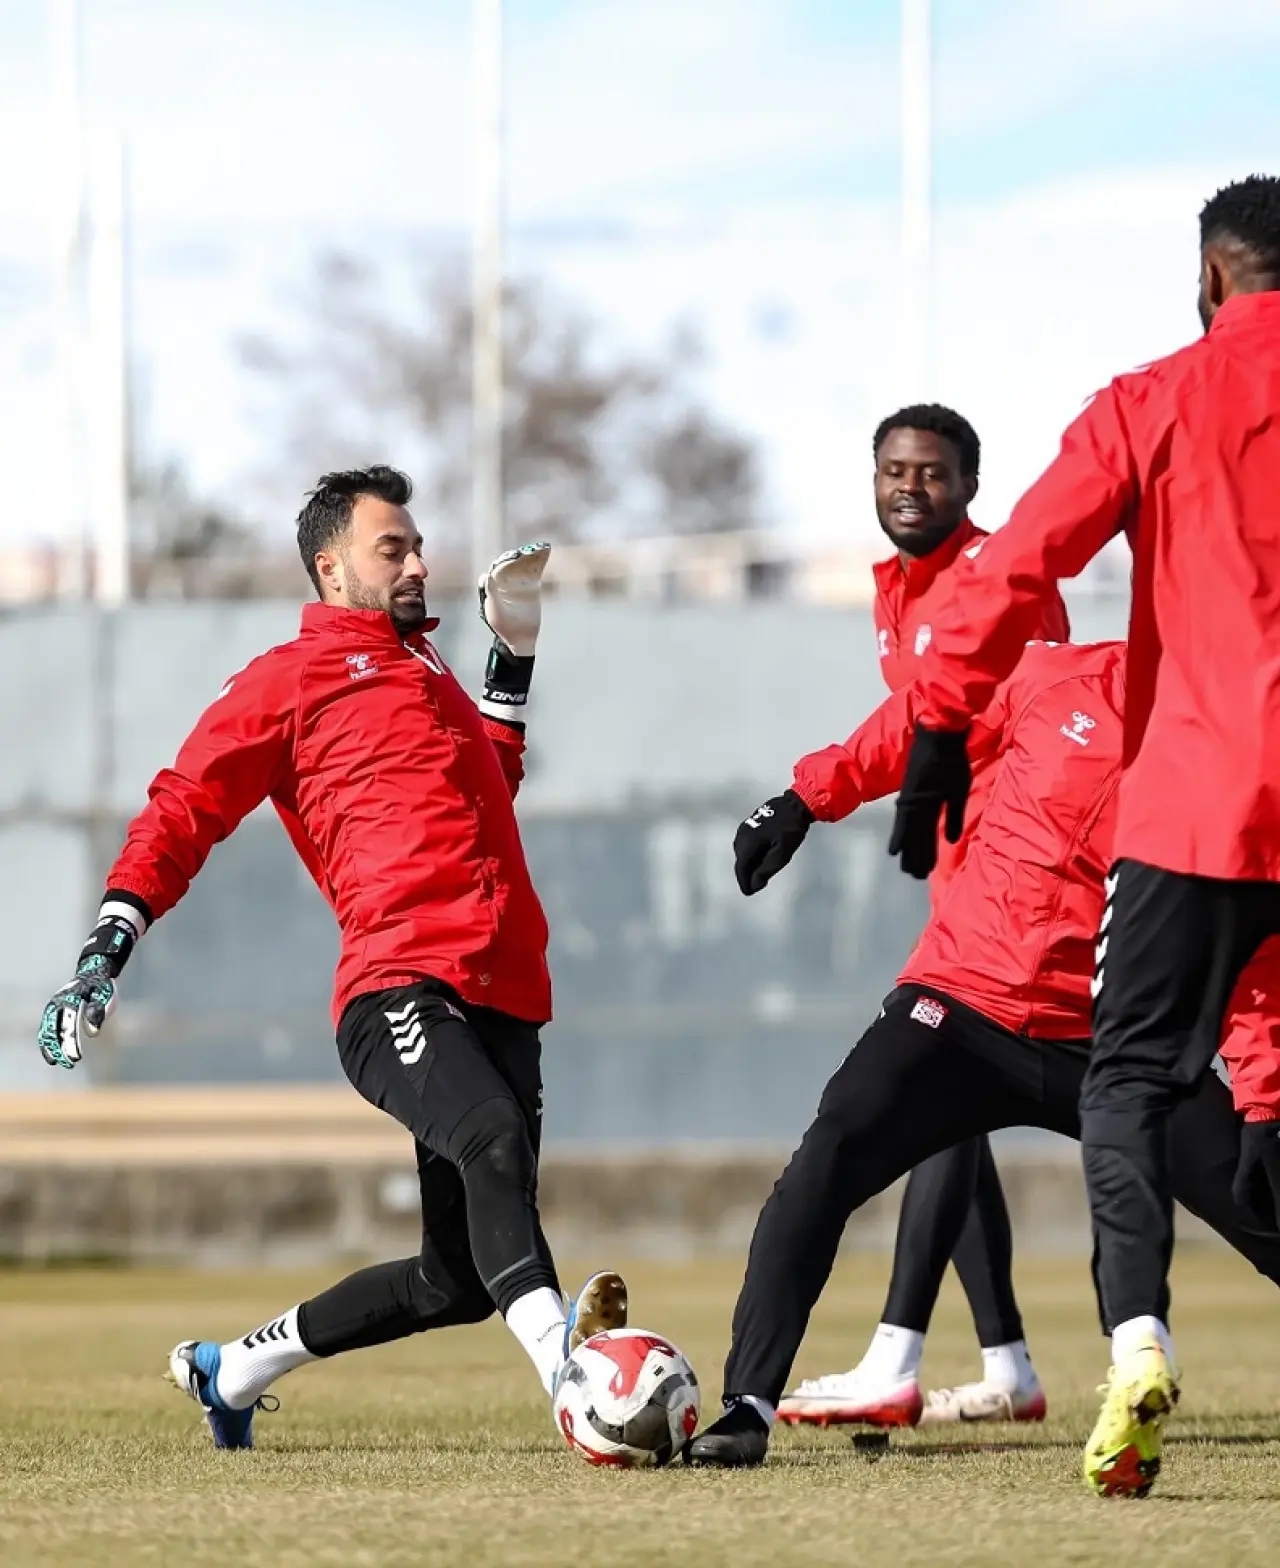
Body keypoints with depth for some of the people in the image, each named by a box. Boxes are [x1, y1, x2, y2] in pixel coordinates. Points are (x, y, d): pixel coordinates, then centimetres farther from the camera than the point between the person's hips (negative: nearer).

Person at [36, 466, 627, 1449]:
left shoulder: (429, 673, 30)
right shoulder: (289, 678, 8)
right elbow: (182, 813, 2)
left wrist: (515, 648, 38)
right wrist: (107, 952, -11)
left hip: (503, 1002, 8)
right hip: (398, 989, -8)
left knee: (459, 1280, 6)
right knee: (493, 1139, -36)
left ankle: (231, 1370, 24)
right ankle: (561, 1356, -58)